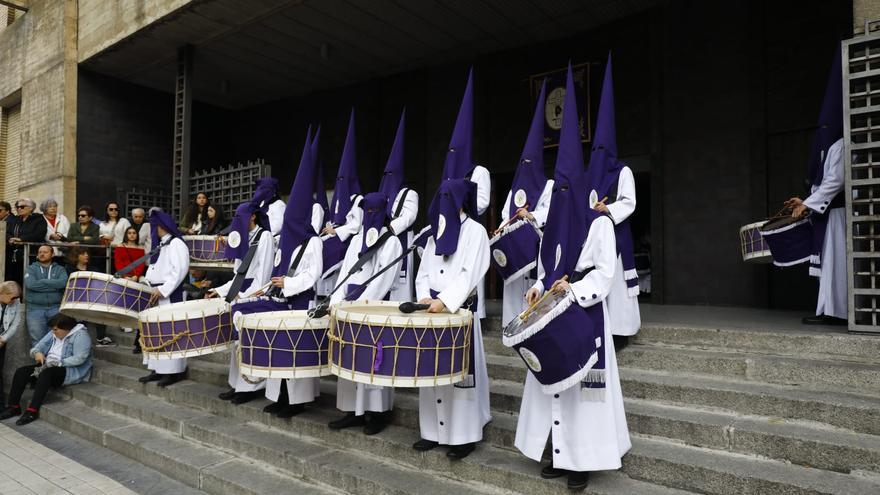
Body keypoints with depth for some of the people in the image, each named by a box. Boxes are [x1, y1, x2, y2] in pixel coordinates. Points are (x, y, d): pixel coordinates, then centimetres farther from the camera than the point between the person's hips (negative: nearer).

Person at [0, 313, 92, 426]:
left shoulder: (80, 335, -13)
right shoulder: (53, 334, 13)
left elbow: (79, 358, -22)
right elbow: (36, 348, 13)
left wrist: (57, 363, -24)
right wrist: (37, 353, -10)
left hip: (71, 371, -9)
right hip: (48, 367, 9)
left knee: (46, 373, -34)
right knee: (21, 371, -8)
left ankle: (33, 410, -31)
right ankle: (14, 406, -2)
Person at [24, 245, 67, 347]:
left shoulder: (60, 269, 10)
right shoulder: (31, 268, 10)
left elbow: (63, 282, -11)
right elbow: (31, 284, -10)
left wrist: (41, 282, -7)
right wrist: (54, 285, -8)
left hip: (56, 308, 0)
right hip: (35, 309, 0)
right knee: (37, 341, 0)